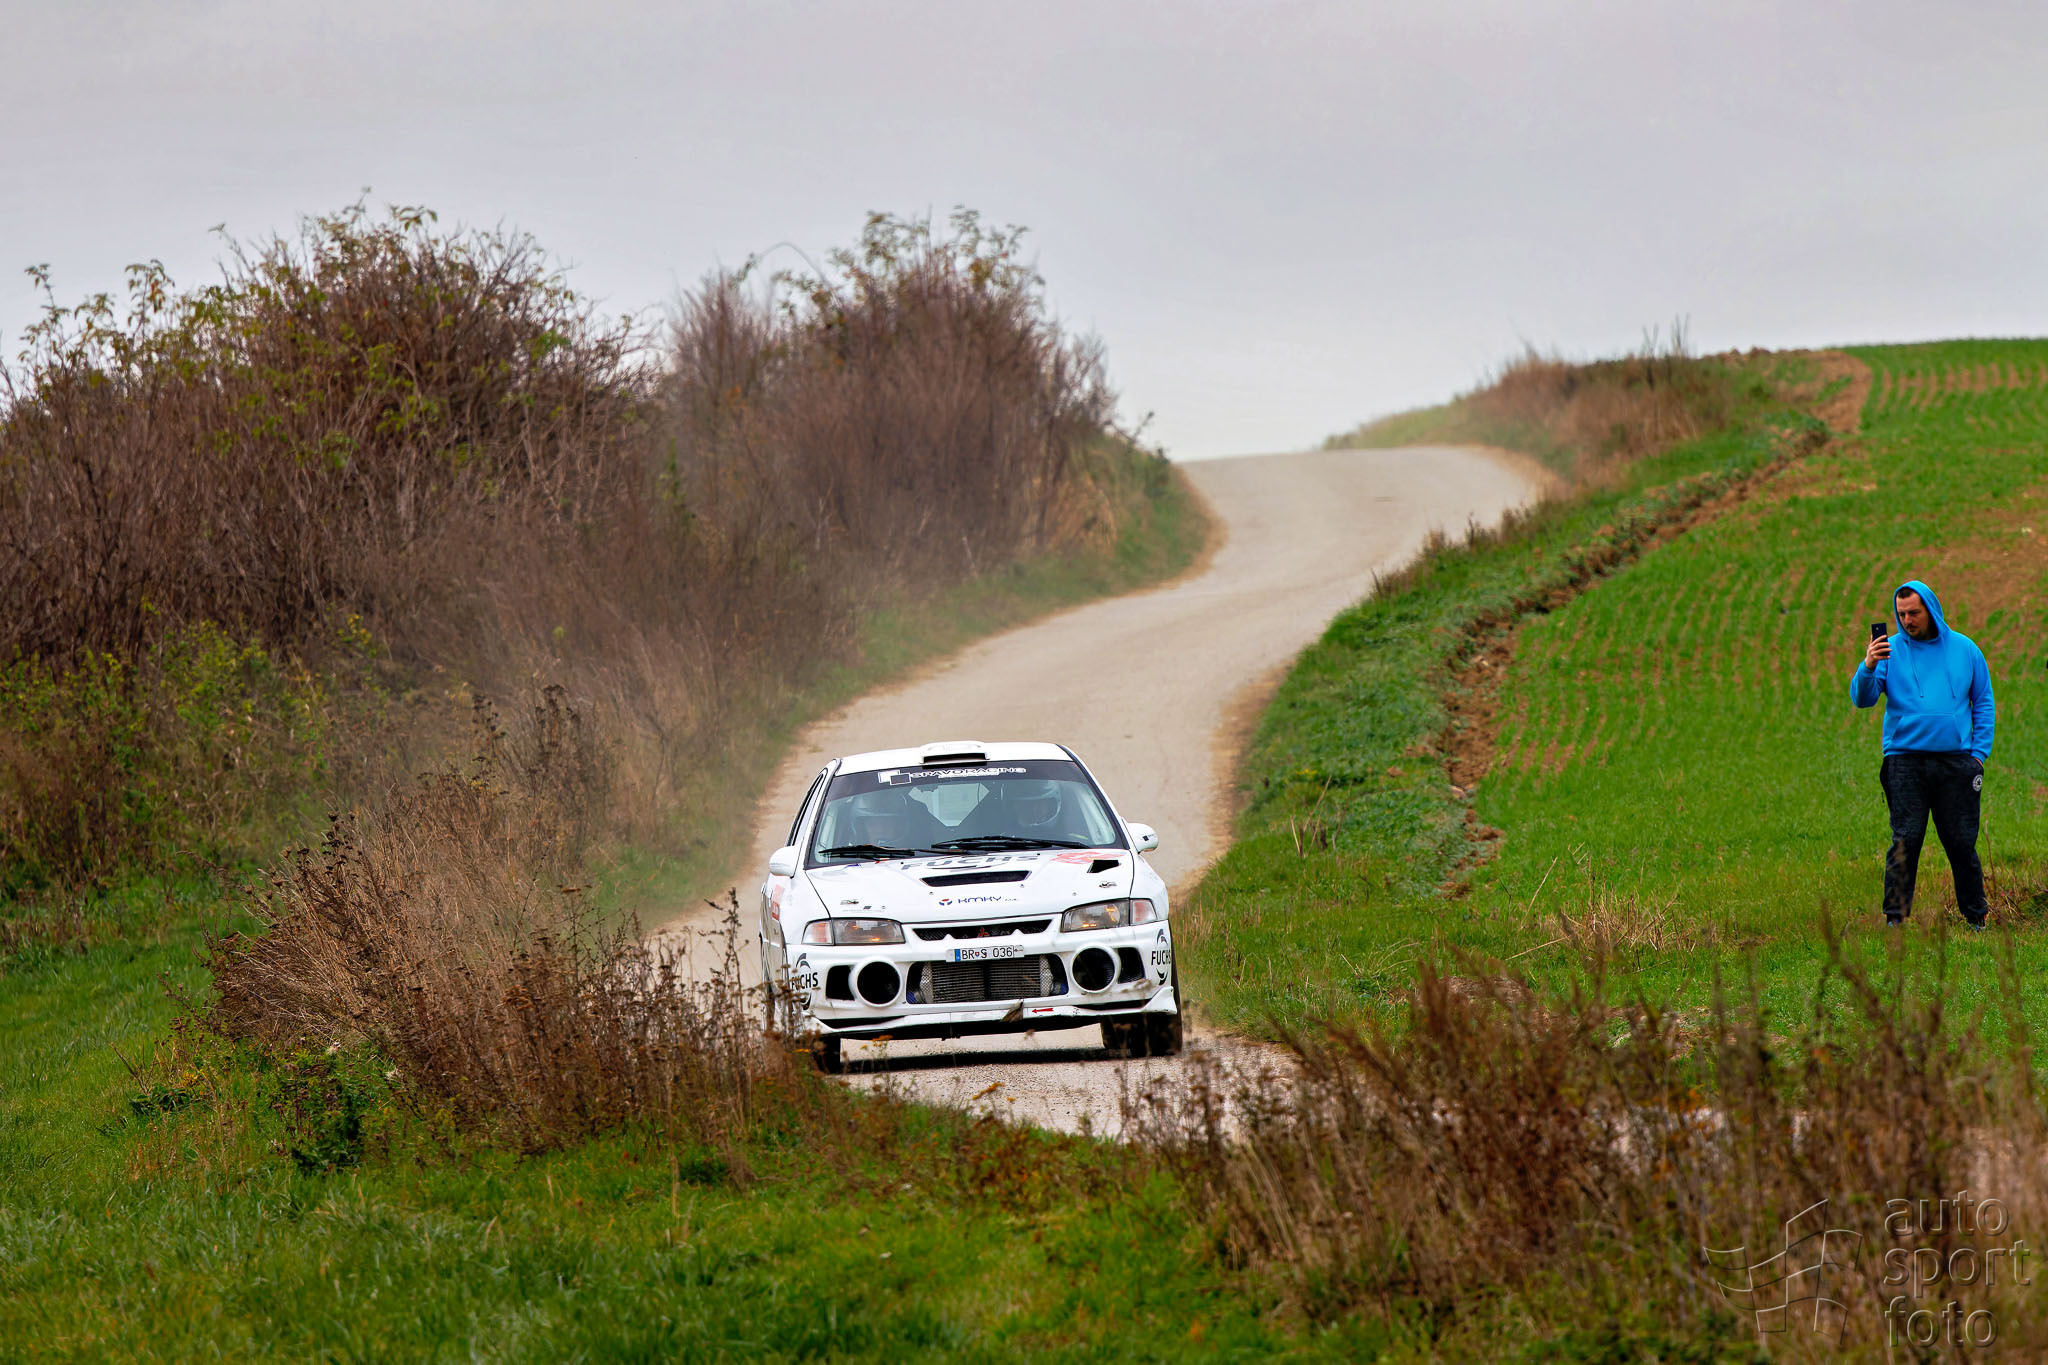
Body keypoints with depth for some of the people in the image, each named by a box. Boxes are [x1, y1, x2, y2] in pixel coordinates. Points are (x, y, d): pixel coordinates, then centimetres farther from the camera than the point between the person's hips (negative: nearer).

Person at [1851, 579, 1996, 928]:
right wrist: (1868, 667, -22)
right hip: (1905, 760, -1)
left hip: (1956, 760, 1)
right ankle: (1896, 917, -4)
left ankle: (1976, 917, 13)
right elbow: (1862, 698, -2)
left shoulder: (1964, 649, 10)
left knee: (1962, 842, 3)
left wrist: (1979, 754, 4)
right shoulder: (1891, 650, 6)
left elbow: (1983, 704, 14)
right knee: (1905, 841, -7)